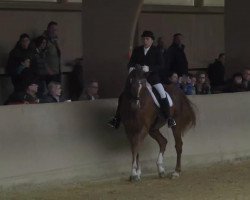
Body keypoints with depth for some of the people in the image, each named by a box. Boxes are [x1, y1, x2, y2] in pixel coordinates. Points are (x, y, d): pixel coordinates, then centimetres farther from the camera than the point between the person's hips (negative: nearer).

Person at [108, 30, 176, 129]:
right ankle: (117, 118, 2)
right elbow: (131, 62, 8)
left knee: (163, 95, -20)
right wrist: (131, 67, -16)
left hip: (152, 77, -3)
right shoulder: (137, 50, 9)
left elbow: (160, 65, -7)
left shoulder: (156, 51, 0)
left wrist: (149, 68, -25)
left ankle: (168, 118, -7)